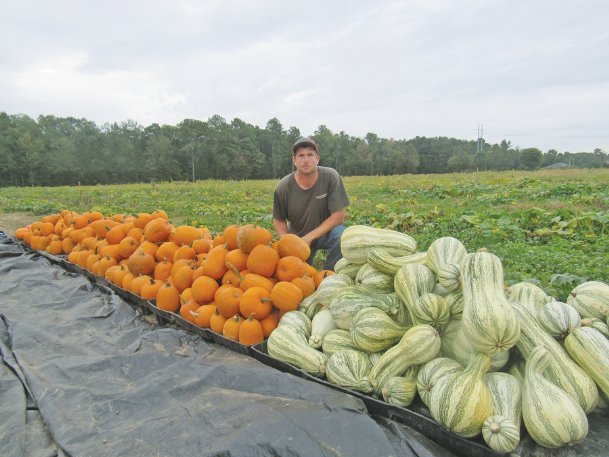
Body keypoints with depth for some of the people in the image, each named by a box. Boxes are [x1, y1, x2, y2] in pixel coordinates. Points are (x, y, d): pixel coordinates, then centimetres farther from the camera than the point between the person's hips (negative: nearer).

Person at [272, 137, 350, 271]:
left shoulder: (331, 177, -20)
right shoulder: (283, 187, -14)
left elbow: (338, 216, -20)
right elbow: (278, 220, 0)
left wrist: (309, 237, -23)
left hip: (326, 232, -2)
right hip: (297, 238, 2)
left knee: (339, 233, -33)